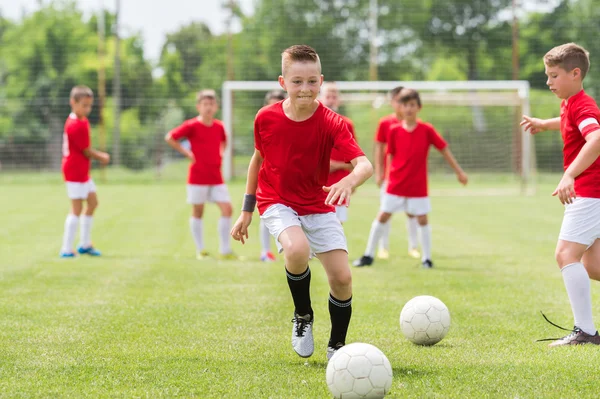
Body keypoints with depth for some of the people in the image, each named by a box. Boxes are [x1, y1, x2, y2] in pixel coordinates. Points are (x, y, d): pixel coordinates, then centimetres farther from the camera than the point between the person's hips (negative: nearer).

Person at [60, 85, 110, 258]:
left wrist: (100, 155, 0)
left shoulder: (82, 121, 11)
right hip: (75, 171, -10)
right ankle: (67, 249, -2)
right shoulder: (77, 125, -21)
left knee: (93, 202, 16)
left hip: (82, 171, 10)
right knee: (77, 208, -6)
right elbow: (86, 151, -16)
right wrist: (102, 157, 0)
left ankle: (85, 244, 24)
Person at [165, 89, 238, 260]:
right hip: (198, 176, -4)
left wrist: (220, 154, 11)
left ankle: (225, 250, 2)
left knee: (227, 208, -5)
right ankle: (201, 250, 14)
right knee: (198, 212, 4)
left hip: (216, 177, 4)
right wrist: (186, 153, -9)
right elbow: (170, 137, -8)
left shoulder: (219, 126, 7)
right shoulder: (192, 126, -8)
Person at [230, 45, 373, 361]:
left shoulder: (331, 123, -16)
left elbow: (365, 165, -27)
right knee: (297, 249, -32)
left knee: (342, 277, -10)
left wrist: (350, 181, -51)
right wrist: (246, 211, 10)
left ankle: (337, 345, 15)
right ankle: (303, 316, -4)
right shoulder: (266, 118, -10)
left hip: (318, 206, 1)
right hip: (277, 203, -1)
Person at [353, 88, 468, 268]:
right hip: (396, 184, 1)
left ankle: (426, 258, 15)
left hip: (418, 186, -1)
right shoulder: (394, 131, -3)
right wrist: (390, 176, 3)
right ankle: (368, 255, 11)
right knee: (382, 216, 2)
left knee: (422, 219, 2)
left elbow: (444, 150, 2)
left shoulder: (427, 130, -6)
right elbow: (391, 155, 7)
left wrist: (459, 171, 5)